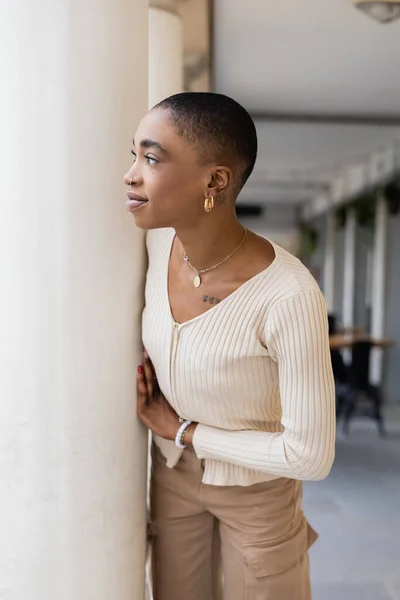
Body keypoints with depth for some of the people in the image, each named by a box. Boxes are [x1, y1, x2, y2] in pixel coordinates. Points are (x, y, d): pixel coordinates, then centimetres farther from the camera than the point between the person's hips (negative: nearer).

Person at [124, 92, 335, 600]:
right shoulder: (160, 240, -15)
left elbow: (311, 455, -25)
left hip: (257, 486, -5)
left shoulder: (289, 297, -33)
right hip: (172, 471, 5)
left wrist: (184, 431, -16)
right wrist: (147, 354, -9)